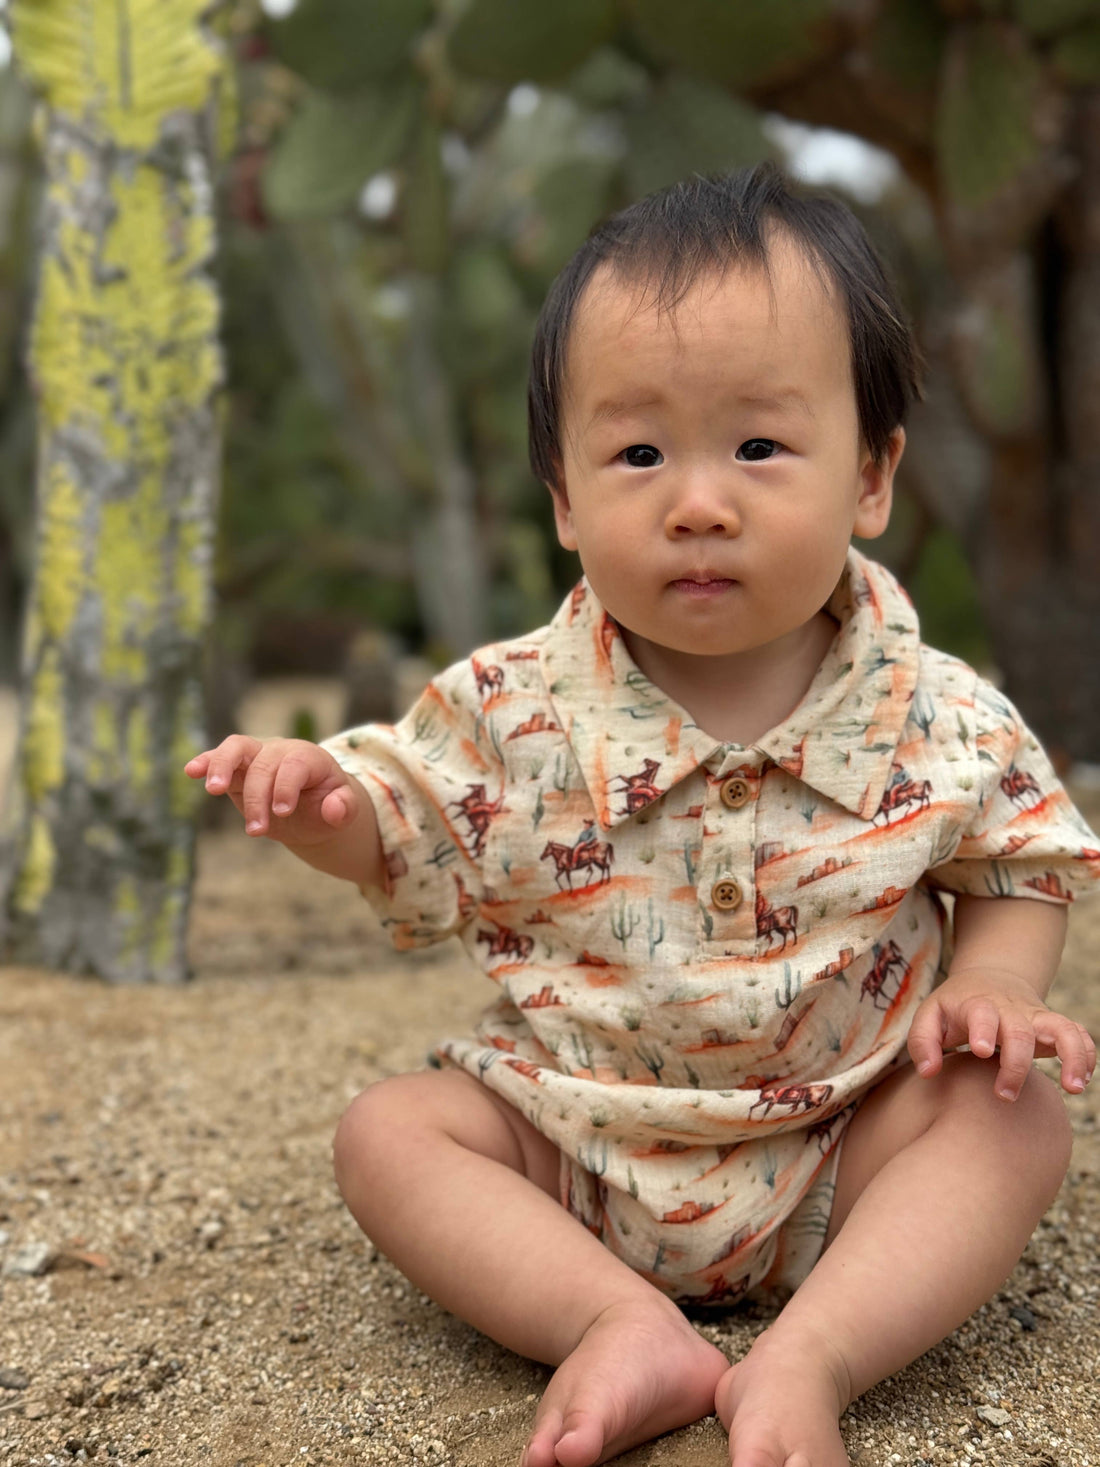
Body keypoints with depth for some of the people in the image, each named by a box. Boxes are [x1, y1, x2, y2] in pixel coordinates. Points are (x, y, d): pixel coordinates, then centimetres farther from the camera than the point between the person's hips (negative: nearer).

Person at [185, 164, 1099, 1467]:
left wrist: (993, 980, -17)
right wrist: (317, 796, -20)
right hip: (569, 1138, 1)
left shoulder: (944, 722, -10)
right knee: (387, 1131, -15)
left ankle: (809, 1356, -30)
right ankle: (620, 1324, -28)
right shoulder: (514, 711, -11)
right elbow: (403, 834, 2)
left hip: (841, 1141, 0)